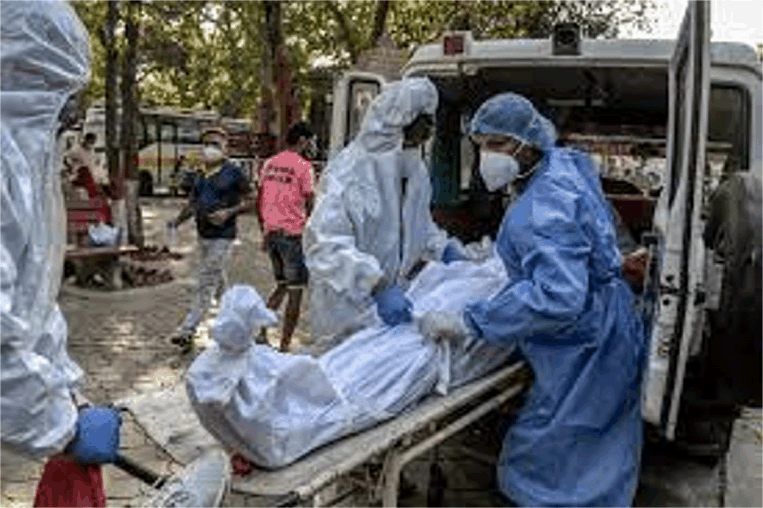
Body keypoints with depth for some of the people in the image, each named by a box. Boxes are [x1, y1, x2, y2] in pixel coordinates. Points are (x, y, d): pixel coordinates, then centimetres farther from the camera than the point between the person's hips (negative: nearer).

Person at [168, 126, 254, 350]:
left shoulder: (233, 173, -7)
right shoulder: (201, 174, 13)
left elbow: (248, 202, -5)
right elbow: (193, 202, 18)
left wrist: (229, 212, -21)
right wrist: (178, 220, 3)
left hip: (222, 236, -8)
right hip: (203, 235, 8)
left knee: (206, 284, -8)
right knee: (218, 282, 18)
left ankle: (187, 331, -7)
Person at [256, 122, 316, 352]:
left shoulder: (269, 164, 11)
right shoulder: (303, 166, -9)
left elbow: (259, 202, 13)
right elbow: (310, 205, -11)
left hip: (271, 232, 7)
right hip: (293, 233, -7)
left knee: (281, 285, 21)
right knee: (295, 291, 3)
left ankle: (262, 331, 16)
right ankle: (284, 345, 6)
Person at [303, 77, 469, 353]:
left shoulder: (416, 171, 8)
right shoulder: (350, 172, -18)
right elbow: (326, 245, -28)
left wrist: (443, 248, 4)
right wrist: (378, 286, -37)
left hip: (393, 298, 7)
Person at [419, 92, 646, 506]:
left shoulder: (544, 208, -28)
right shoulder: (565, 163, 3)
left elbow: (557, 297, -38)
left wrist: (469, 322, -35)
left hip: (584, 352, -10)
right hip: (610, 337, 10)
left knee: (539, 470, 1)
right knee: (604, 458, 25)